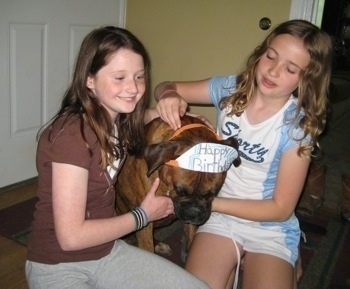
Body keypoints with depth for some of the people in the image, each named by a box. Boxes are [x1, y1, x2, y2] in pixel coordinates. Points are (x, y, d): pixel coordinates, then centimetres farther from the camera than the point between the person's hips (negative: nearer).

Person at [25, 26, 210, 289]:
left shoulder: (120, 120, -2)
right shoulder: (72, 134, -26)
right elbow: (71, 236, -26)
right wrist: (143, 215, -14)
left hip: (108, 251, 7)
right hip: (58, 267, -7)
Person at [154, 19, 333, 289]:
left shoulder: (298, 126, -17)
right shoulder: (231, 88, -8)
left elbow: (281, 208, -16)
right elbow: (165, 87, 3)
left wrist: (208, 201, -23)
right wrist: (170, 96, -23)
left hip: (271, 227, -1)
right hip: (221, 216, 2)